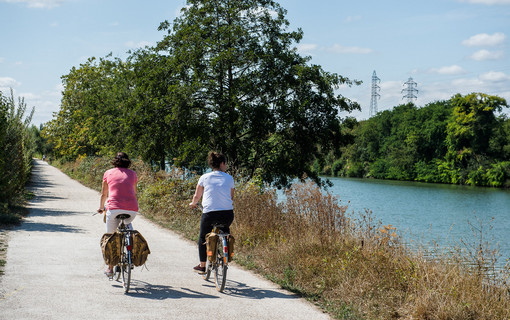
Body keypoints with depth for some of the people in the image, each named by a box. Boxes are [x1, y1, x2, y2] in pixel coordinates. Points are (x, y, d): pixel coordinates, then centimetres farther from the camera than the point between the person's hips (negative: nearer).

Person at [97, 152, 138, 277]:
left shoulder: (108, 173, 14)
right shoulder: (132, 174, 16)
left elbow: (104, 194, 23)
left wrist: (101, 208, 40)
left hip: (114, 208, -1)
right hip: (132, 209, 1)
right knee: (128, 223, 35)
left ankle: (110, 268, 18)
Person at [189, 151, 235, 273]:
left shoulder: (204, 177, 4)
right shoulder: (229, 178, 7)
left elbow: (196, 196, 11)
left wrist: (193, 204, 32)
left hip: (209, 213, -1)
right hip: (227, 214, 1)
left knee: (203, 238, 22)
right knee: (225, 232, 33)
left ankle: (202, 266, 23)